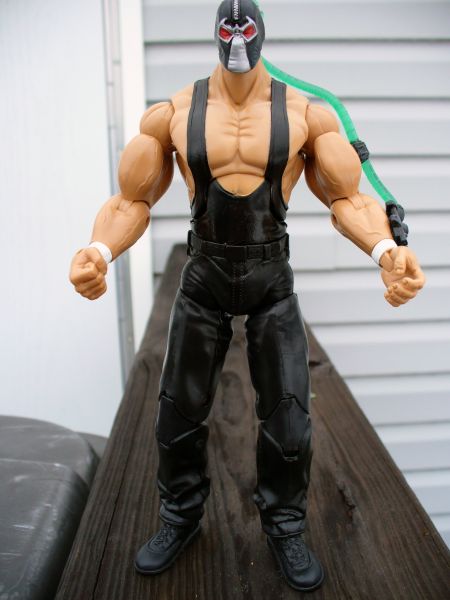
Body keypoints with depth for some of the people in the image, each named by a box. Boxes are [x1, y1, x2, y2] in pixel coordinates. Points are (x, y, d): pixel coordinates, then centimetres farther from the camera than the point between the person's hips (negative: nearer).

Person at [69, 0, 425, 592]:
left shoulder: (307, 114, -3)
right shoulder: (171, 114, -2)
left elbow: (346, 197, -2)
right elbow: (134, 199, -1)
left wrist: (385, 249, -23)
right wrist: (99, 250, -22)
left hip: (272, 281, 0)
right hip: (203, 278, 1)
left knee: (289, 420, 6)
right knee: (179, 414, 11)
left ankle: (285, 526, 34)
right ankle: (181, 517, 39)